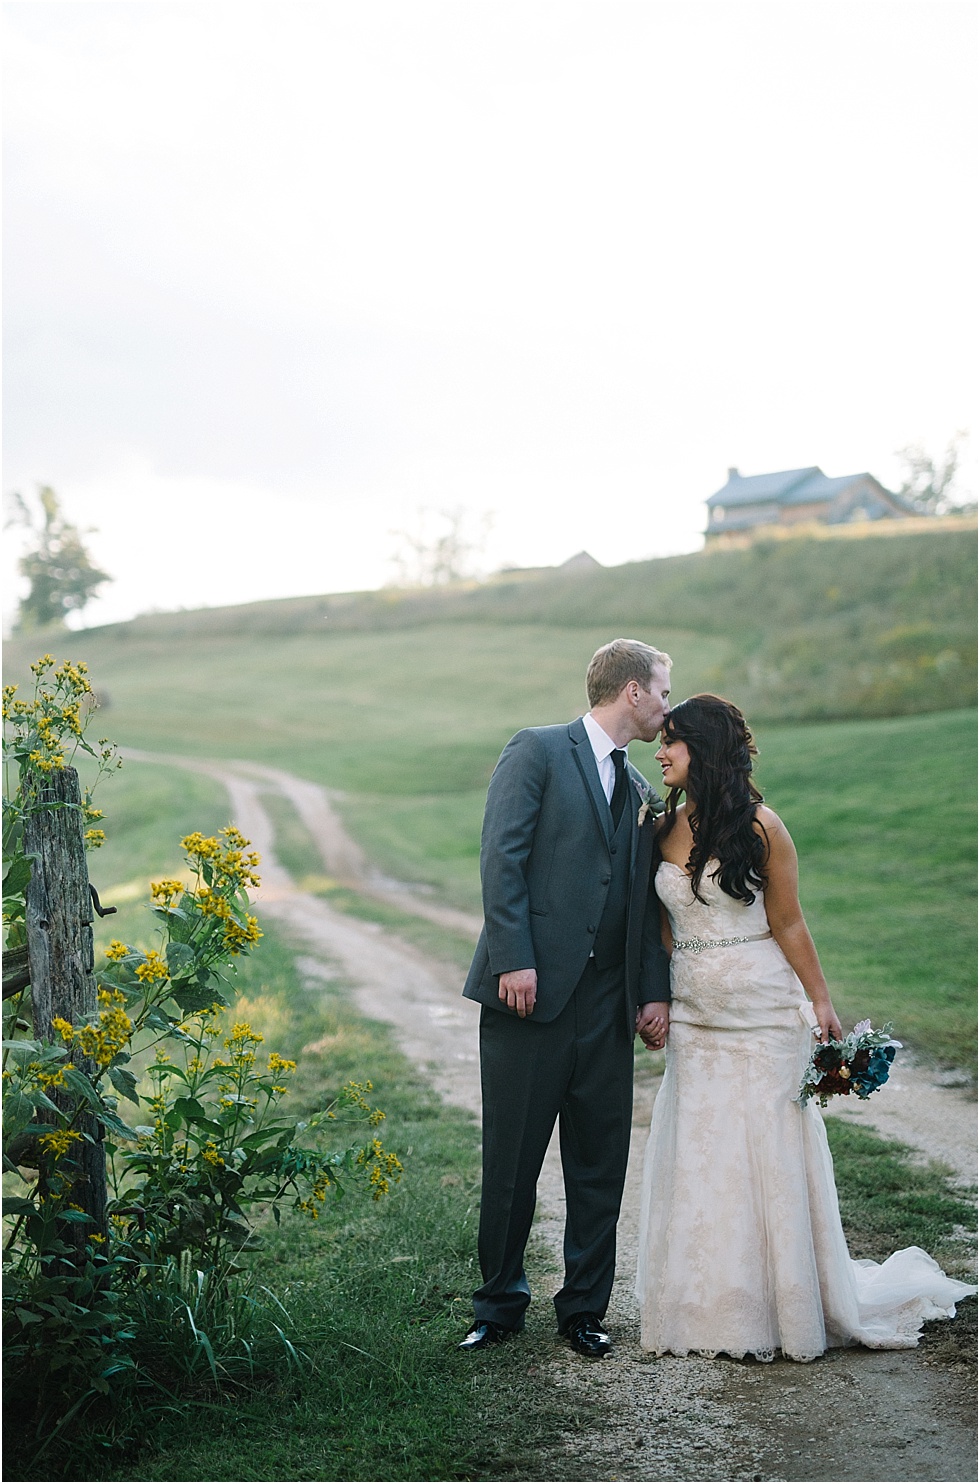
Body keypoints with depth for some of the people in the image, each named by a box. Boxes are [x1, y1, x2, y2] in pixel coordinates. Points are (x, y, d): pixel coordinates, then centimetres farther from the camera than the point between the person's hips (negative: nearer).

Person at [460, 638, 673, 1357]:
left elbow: (645, 900, 18)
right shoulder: (537, 751, -2)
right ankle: (501, 1306, 19)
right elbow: (501, 858, -10)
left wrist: (654, 991, 7)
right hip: (531, 992, -6)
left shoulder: (642, 792, 18)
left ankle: (584, 1309, 22)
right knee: (511, 1162, 4)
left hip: (606, 1004, 6)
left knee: (601, 1165, 8)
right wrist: (514, 960, -18)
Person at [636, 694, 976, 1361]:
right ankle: (713, 1307, 22)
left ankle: (786, 1307, 17)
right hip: (694, 1017, 5)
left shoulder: (760, 827, -11)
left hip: (763, 1017, -5)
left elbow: (788, 924, -5)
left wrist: (822, 1003, -4)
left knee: (768, 1157, 2)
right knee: (697, 1158, 8)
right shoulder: (666, 826, 4)